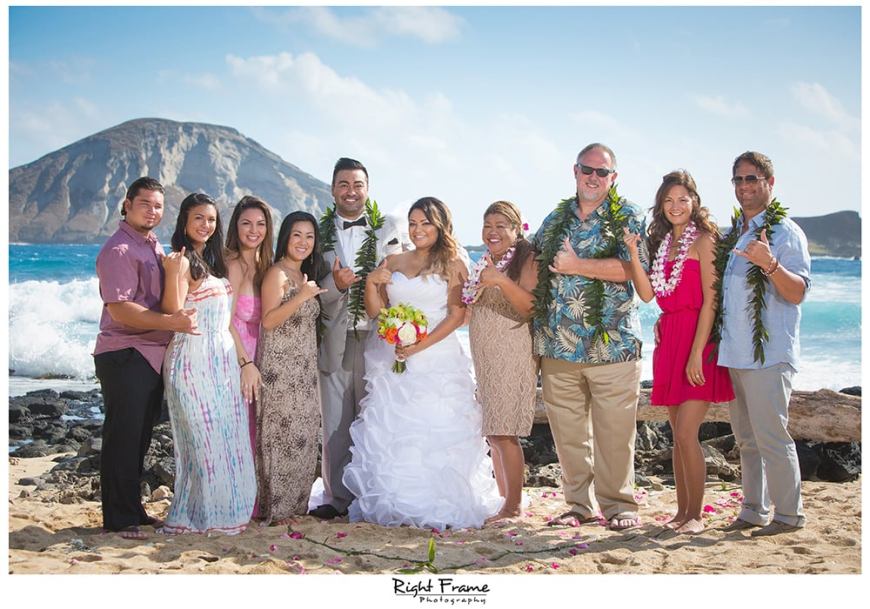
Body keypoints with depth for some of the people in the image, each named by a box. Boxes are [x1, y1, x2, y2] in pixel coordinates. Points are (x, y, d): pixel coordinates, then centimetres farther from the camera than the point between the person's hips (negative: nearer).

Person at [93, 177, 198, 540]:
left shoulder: (154, 247, 17)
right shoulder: (118, 250, -11)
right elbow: (119, 308, -21)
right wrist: (171, 322, -26)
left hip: (153, 355, 9)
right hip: (124, 357, -9)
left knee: (140, 438, 14)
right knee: (123, 438, -3)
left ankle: (133, 510, 24)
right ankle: (119, 519, 6)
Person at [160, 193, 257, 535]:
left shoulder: (213, 263, 18)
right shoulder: (180, 261, -7)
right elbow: (172, 314, -16)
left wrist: (246, 361, 19)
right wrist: (174, 274, -28)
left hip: (225, 360, 8)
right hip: (193, 361, -8)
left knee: (230, 440, 8)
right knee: (206, 442, -4)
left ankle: (224, 513, 18)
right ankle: (199, 518, 8)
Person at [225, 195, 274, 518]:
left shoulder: (260, 265, 13)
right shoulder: (234, 264, -12)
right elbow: (225, 319, -16)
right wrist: (247, 362, -18)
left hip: (252, 356, 8)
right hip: (234, 356, -8)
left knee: (250, 430, 12)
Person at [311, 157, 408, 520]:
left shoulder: (387, 228, 6)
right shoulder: (320, 232, 8)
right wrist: (335, 284, -16)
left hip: (375, 337, -1)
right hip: (335, 338, 1)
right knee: (335, 422, 5)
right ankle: (337, 497, 15)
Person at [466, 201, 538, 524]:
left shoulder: (526, 259, -5)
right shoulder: (484, 263, 18)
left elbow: (530, 306, -18)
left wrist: (501, 281, -29)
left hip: (512, 355, -8)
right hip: (484, 357, 8)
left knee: (503, 433, -11)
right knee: (493, 434, 9)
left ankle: (513, 506, -4)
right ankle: (504, 500, 17)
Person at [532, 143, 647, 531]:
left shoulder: (628, 216, 2)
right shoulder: (555, 220, 16)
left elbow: (634, 267, -13)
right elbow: (534, 269, 26)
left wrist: (575, 266, -12)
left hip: (611, 344, -4)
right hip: (558, 345, 4)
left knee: (614, 431, -2)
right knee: (567, 430, 6)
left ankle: (618, 504, 11)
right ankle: (580, 504, 18)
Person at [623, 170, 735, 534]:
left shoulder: (703, 240, -5)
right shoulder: (662, 243, 15)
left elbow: (710, 300, -11)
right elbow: (647, 294, 4)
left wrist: (696, 352, -17)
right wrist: (633, 251, -6)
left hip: (697, 341, -6)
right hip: (669, 342, 7)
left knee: (686, 433, -11)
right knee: (678, 435, 9)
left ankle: (696, 514, 0)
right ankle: (681, 511, 16)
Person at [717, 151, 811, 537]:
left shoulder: (785, 232, -6)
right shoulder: (733, 234, 17)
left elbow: (798, 292, -15)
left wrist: (770, 265, -33)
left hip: (768, 354, -8)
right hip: (734, 353, 8)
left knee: (770, 436, -7)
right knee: (746, 438, 12)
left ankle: (789, 515, 4)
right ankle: (753, 511, 21)